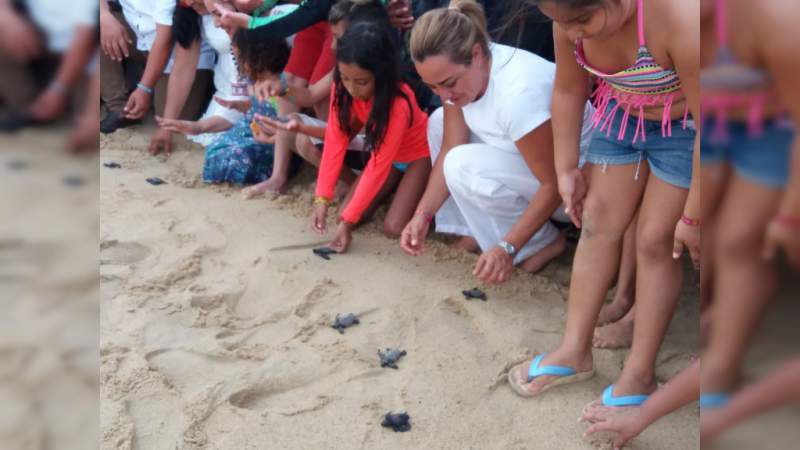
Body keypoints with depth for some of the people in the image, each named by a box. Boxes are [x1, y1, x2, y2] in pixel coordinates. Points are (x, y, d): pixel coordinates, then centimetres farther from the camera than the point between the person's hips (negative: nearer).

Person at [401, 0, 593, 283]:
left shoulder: (519, 92, -36)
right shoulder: (457, 73, -12)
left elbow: (554, 184, -30)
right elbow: (450, 149, -7)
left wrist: (508, 247, -31)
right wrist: (423, 214, -16)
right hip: (520, 160, 8)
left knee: (464, 167, -26)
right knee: (440, 123, -1)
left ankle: (540, 242, -5)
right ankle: (481, 228, 5)